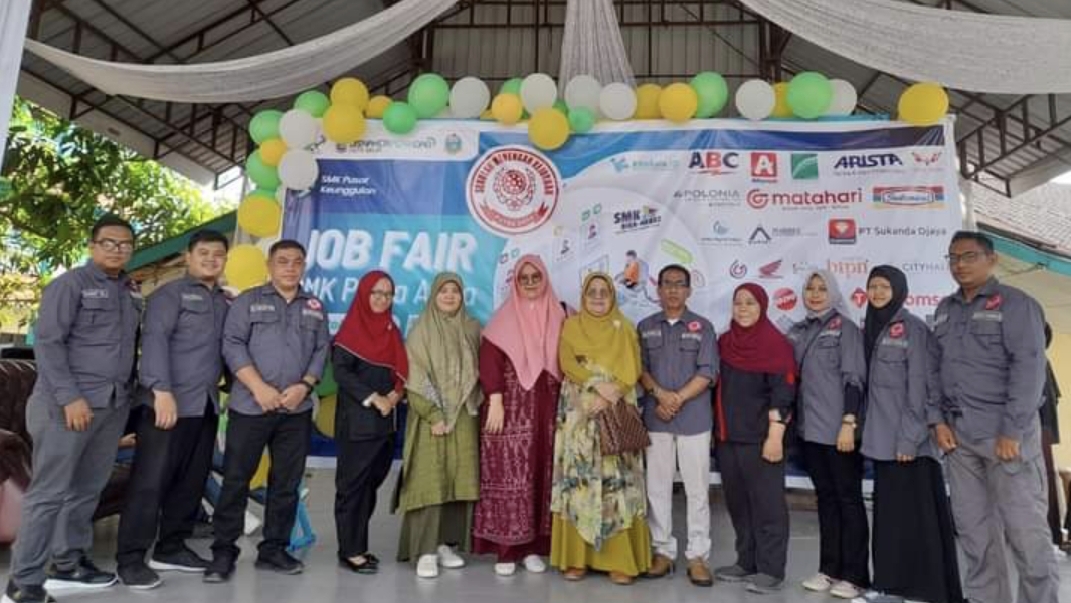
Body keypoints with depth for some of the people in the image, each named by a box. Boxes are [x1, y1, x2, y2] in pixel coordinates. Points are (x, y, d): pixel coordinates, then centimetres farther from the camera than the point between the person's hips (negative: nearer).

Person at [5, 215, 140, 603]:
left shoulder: (131, 291, 14)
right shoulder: (70, 283, -5)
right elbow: (47, 343, -11)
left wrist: (130, 389, 5)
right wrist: (70, 397, -17)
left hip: (114, 404, 6)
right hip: (69, 403, -6)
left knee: (88, 489, 13)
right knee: (49, 491, -1)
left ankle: (67, 564, 26)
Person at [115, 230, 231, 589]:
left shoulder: (226, 303, 17)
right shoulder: (170, 294, -2)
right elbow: (154, 340, -13)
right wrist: (162, 390, -23)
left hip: (207, 405, 6)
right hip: (170, 403, -6)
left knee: (191, 482, 11)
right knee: (150, 481, -2)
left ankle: (171, 549, 24)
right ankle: (130, 559, 7)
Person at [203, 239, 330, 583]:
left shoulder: (315, 307, 13)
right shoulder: (248, 301, 4)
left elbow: (322, 351, 8)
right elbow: (232, 345, -5)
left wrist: (304, 386, -8)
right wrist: (259, 388, -14)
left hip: (297, 410, 3)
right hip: (250, 406, -3)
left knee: (286, 482, 8)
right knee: (236, 479, 1)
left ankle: (273, 549, 19)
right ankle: (223, 552, 13)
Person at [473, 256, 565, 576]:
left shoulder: (558, 316, 9)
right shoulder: (504, 318, 0)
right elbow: (489, 361, -6)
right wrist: (495, 402, -14)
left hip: (547, 408, 3)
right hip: (512, 407, -3)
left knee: (541, 475, 7)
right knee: (509, 475, -2)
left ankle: (534, 547, 17)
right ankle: (506, 549, 8)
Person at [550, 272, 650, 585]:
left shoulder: (624, 329, 11)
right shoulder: (571, 326, 10)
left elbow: (632, 369, 0)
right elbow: (567, 364, -5)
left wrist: (612, 392, -15)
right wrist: (598, 386, -17)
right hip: (578, 413, 0)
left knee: (617, 481, -3)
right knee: (578, 480, -1)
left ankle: (620, 559, 3)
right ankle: (576, 557, 7)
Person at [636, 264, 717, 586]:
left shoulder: (703, 327, 2)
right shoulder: (645, 327, 9)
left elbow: (707, 373, -5)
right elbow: (640, 369, 5)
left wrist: (677, 399, -13)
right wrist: (661, 394, -12)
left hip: (694, 419, -2)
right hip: (655, 418, 2)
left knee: (697, 489, 3)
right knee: (658, 487, 7)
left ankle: (697, 556, 13)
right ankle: (662, 551, 19)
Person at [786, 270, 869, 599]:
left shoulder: (844, 326, -4)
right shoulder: (797, 331, 12)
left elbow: (854, 378, -11)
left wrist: (849, 423, -17)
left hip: (838, 428, -5)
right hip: (810, 428, 6)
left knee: (849, 499, 2)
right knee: (825, 498, 12)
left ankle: (854, 575, 10)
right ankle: (829, 568, 21)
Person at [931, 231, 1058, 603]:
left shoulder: (1015, 303, -3)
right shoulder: (945, 310, 15)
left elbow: (1029, 369, -11)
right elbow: (935, 369, 14)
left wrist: (1012, 431, -16)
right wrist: (939, 420, 4)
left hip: (1006, 433, -5)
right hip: (958, 433, 6)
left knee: (1025, 528, 0)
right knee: (972, 527, 10)